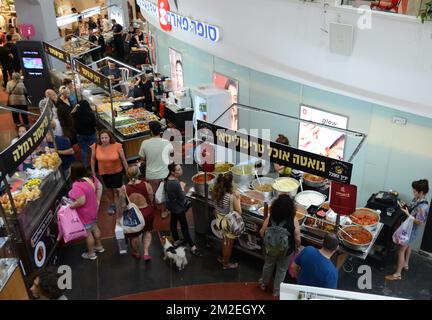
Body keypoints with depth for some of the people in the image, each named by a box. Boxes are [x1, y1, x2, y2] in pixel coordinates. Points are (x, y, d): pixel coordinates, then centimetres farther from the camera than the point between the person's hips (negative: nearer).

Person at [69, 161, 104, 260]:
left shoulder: (77, 185, -34)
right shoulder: (91, 177, -10)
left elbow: (81, 201, -36)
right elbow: (99, 186, 2)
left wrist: (71, 206, -19)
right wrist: (97, 201, 9)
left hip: (85, 213, -8)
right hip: (93, 209, 8)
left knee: (87, 232, 13)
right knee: (94, 227, 28)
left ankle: (91, 254, 33)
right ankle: (99, 246, 48)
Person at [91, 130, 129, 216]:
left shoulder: (117, 146, -26)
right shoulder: (96, 147, -21)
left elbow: (123, 159, -15)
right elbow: (93, 159, -4)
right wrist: (93, 172, 3)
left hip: (117, 171, -3)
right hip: (104, 172, 3)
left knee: (117, 190, 6)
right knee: (109, 189, 24)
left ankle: (119, 208, 29)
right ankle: (112, 204, 51)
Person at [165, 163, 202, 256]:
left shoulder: (168, 179, -6)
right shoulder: (175, 184, -35)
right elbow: (182, 197, -26)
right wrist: (182, 187, -16)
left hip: (172, 205, 9)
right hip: (178, 207, -9)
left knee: (173, 222, 22)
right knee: (184, 226, 0)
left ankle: (176, 240, 41)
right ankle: (193, 247, 10)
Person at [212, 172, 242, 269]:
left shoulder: (216, 193, -14)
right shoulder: (232, 197, -32)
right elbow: (239, 211, -21)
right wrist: (238, 198, -12)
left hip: (220, 220, 6)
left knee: (224, 240, 30)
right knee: (229, 244, 18)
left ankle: (222, 258, 50)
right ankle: (226, 264, 38)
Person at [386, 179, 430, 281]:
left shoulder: (423, 207, -32)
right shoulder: (416, 199, -5)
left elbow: (420, 222, -28)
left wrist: (407, 214, -27)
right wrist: (405, 206, -6)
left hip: (411, 230, -9)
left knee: (401, 250, -1)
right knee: (408, 246, 28)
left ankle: (397, 274, 10)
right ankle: (405, 264, 49)